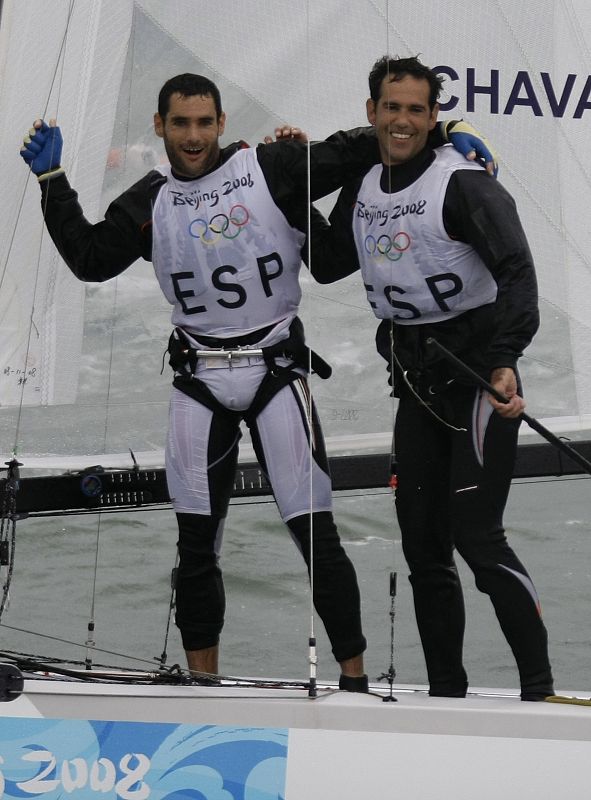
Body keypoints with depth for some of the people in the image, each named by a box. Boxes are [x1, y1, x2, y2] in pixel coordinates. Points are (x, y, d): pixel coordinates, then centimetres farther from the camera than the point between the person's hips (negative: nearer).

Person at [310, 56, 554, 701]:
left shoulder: (464, 183, -12)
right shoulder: (361, 192, 10)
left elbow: (517, 271, -21)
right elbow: (327, 266, 23)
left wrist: (506, 363, -33)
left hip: (477, 376, -7)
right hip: (415, 380, 7)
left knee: (476, 536, -13)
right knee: (422, 542, 8)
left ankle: (539, 688, -5)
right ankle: (446, 690, 18)